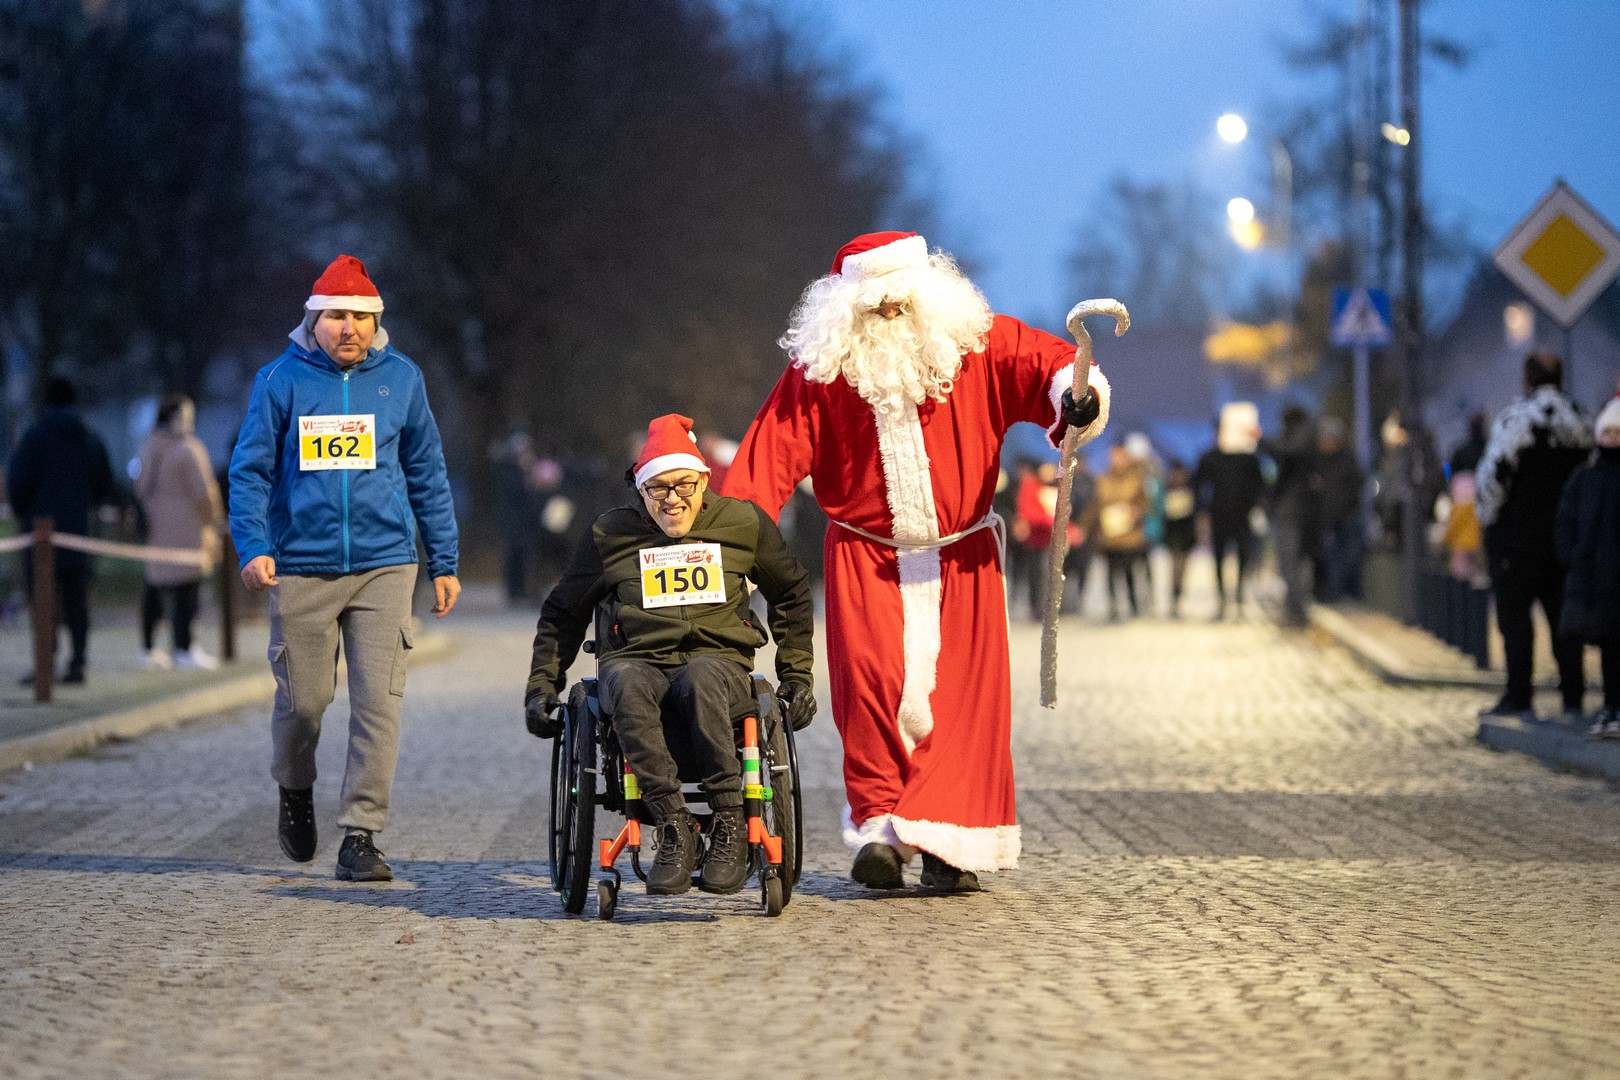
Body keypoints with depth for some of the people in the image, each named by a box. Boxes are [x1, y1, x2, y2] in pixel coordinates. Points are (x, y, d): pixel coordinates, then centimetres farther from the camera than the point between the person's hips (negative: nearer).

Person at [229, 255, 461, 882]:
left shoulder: (401, 378, 7)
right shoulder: (282, 380, 1)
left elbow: (427, 476, 13)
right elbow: (250, 470, 2)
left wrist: (443, 564, 12)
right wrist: (253, 548, -12)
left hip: (383, 566, 1)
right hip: (302, 567, -1)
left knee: (378, 700, -9)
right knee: (303, 699, 4)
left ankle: (360, 835, -4)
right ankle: (295, 791, 35)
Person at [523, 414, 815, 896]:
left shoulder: (743, 523, 10)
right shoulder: (611, 534, 10)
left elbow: (792, 594, 25)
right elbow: (563, 612, 23)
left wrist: (797, 675, 19)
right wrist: (542, 686, 14)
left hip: (719, 661, -1)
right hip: (637, 661, 1)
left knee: (699, 678, -40)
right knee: (627, 684, -39)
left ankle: (730, 825, -38)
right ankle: (674, 828, -40)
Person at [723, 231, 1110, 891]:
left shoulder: (976, 346, -4)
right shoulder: (821, 369, -3)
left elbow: (1045, 363, -12)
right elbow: (771, 454, -8)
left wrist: (1076, 392, -35)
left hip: (961, 558, 1)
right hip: (865, 557, -1)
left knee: (960, 694, -6)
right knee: (873, 684, -17)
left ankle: (949, 843, -2)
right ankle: (878, 829, -12)